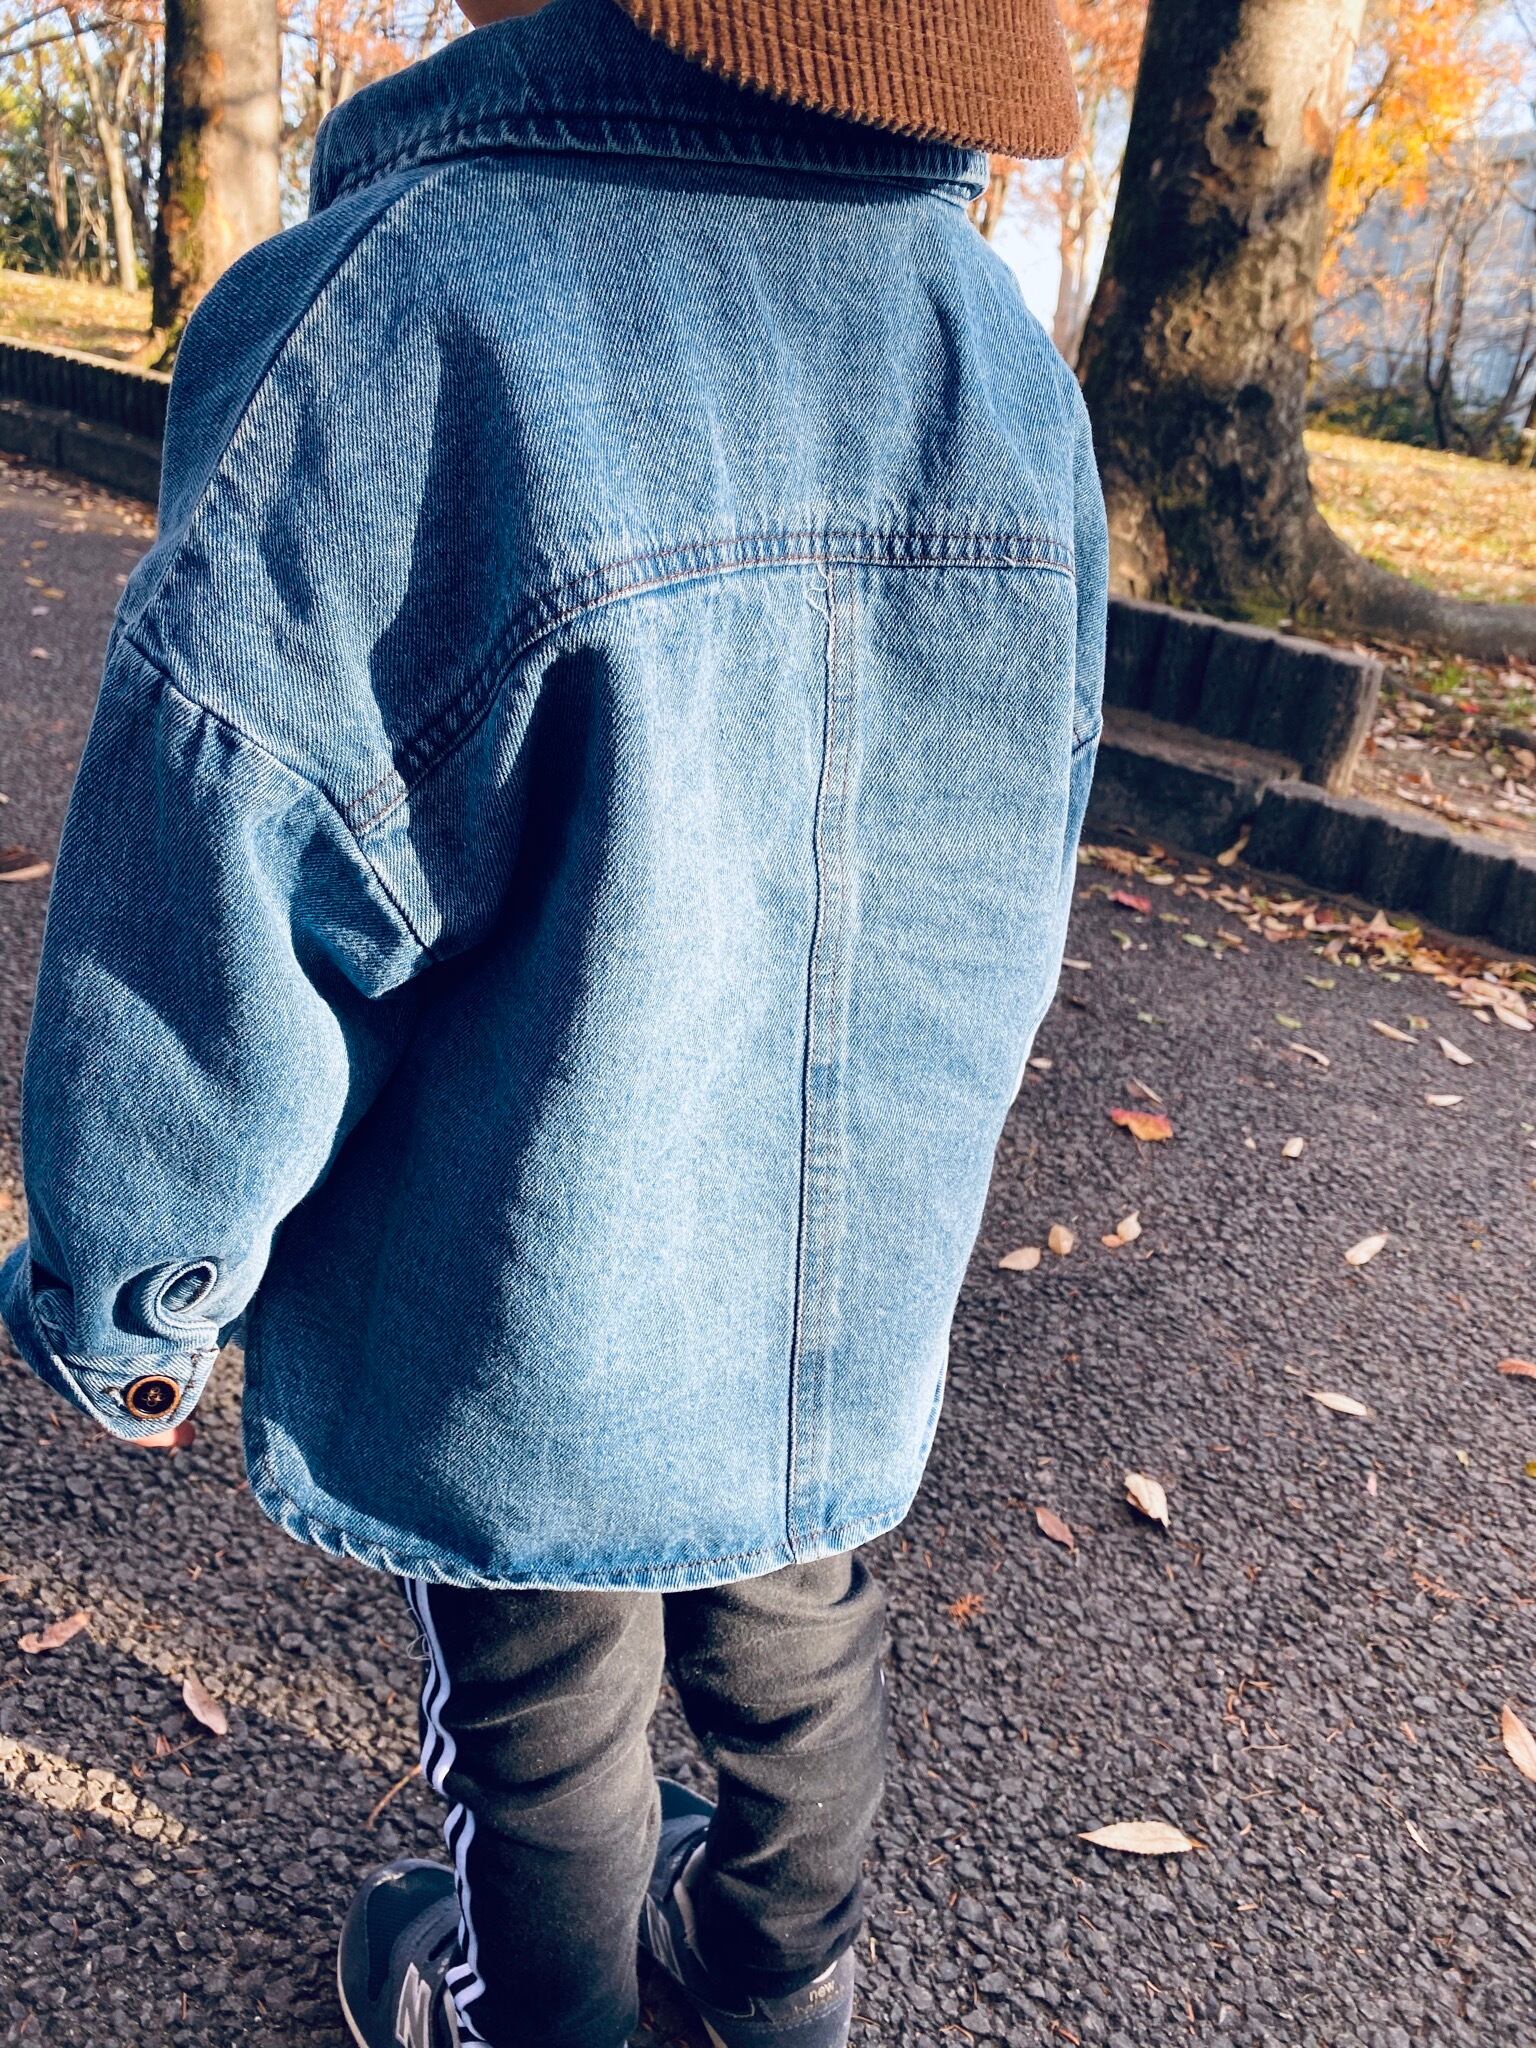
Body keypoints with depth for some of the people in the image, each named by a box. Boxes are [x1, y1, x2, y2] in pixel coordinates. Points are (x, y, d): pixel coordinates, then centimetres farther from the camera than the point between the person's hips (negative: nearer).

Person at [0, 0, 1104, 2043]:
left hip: (521, 1339, -5)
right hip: (856, 1298, 6)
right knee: (794, 1643, 29)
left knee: (542, 1735, 22)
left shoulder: (386, 322, -26)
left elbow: (202, 969, -23)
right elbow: (1010, 897, 3)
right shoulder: (1011, 357, -6)